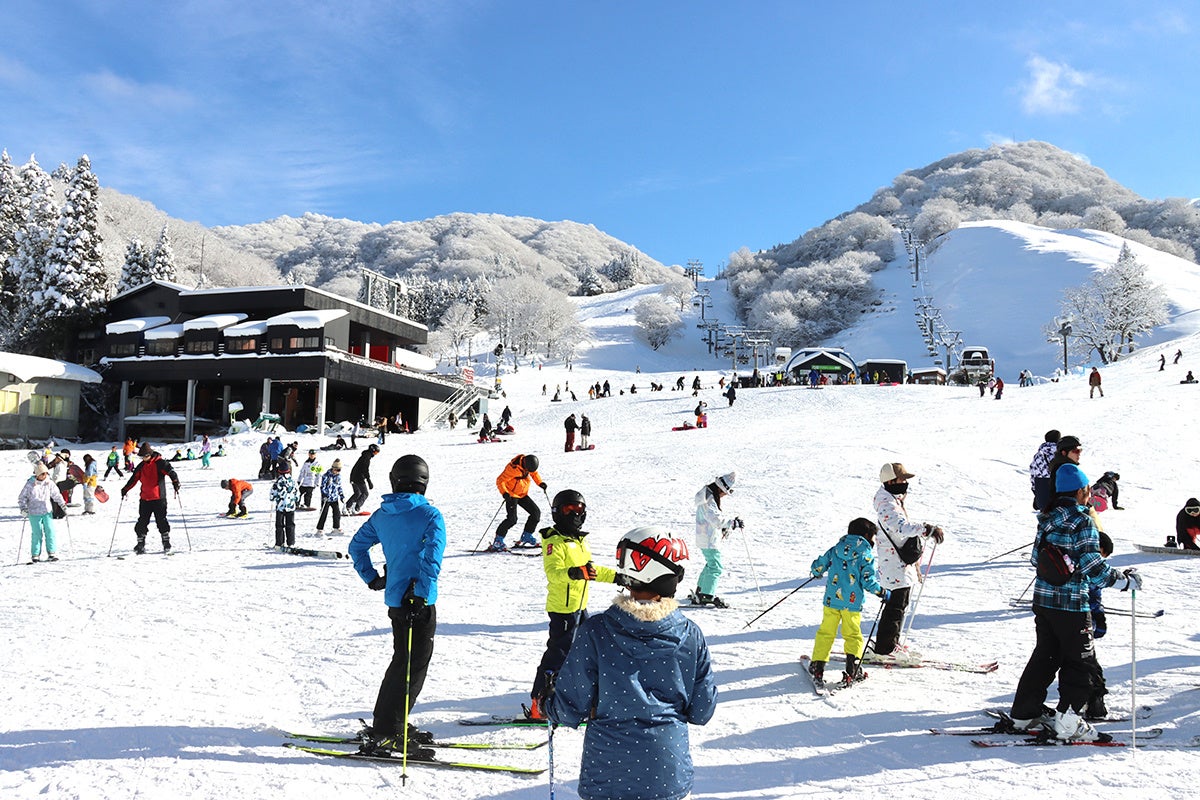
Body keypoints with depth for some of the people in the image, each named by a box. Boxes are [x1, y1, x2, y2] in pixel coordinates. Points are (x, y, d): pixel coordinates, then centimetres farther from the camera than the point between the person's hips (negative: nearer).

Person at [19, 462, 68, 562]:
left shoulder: (49, 483, 1)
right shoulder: (30, 484, -7)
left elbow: (57, 495, 12)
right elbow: (22, 497, 1)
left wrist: (63, 505, 9)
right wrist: (23, 508, -10)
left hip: (47, 512, 2)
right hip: (34, 513, -2)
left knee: (50, 532, -4)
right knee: (37, 534, 0)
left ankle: (51, 553, 1)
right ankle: (35, 555, 11)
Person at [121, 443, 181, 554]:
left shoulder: (159, 463, -7)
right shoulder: (141, 466, 12)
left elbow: (170, 471, -19)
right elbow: (134, 478, 21)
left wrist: (175, 482, -35)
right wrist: (125, 489, 22)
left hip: (158, 498, -5)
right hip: (145, 499, 6)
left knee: (161, 521, -3)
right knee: (142, 522, 5)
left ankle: (166, 542, 9)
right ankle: (141, 544, 13)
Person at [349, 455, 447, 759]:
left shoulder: (382, 515, 8)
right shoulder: (429, 515, -13)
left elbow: (357, 545, 17)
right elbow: (432, 557, -24)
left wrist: (372, 578, 21)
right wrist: (422, 594, -22)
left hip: (395, 599, 7)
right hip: (417, 602, -7)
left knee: (402, 660, 21)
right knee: (414, 666, -1)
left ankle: (385, 724, 30)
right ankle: (386, 735, 1)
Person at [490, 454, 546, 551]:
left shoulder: (529, 463, -7)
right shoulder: (512, 468, -28)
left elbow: (534, 473, 14)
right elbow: (500, 481, -25)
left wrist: (540, 483, -3)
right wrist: (505, 493, -40)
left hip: (523, 494, 7)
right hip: (512, 495, -7)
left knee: (536, 512, 4)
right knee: (512, 519, -19)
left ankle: (526, 536, 19)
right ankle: (497, 541, -8)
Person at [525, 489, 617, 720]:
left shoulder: (580, 540, 14)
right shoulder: (555, 541, -15)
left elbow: (591, 569, 26)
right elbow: (553, 571, -29)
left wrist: (615, 576, 26)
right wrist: (573, 573, -46)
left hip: (580, 606, 9)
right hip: (562, 607, -9)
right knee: (559, 652, -8)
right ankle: (539, 704, -1)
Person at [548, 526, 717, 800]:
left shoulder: (596, 631, -13)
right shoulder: (690, 635, -7)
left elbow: (571, 707, -9)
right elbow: (701, 711, 1)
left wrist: (549, 705, 13)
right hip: (670, 778, 1)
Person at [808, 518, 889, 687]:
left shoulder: (835, 550, 6)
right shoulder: (867, 555, -6)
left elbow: (818, 566, 12)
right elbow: (868, 581, -10)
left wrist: (815, 572, 35)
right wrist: (883, 593, 3)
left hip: (831, 599, 3)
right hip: (852, 603, -3)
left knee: (825, 633, 12)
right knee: (853, 635, 12)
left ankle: (817, 668, 12)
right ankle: (852, 670, 5)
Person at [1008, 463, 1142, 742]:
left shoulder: (1047, 520, 6)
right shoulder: (1083, 523, -15)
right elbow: (1094, 567, -19)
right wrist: (1127, 580, -7)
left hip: (1042, 599, 7)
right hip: (1071, 604, -7)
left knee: (1044, 656, 17)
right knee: (1078, 661, 6)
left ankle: (1024, 713, 22)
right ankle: (1068, 722, 7)